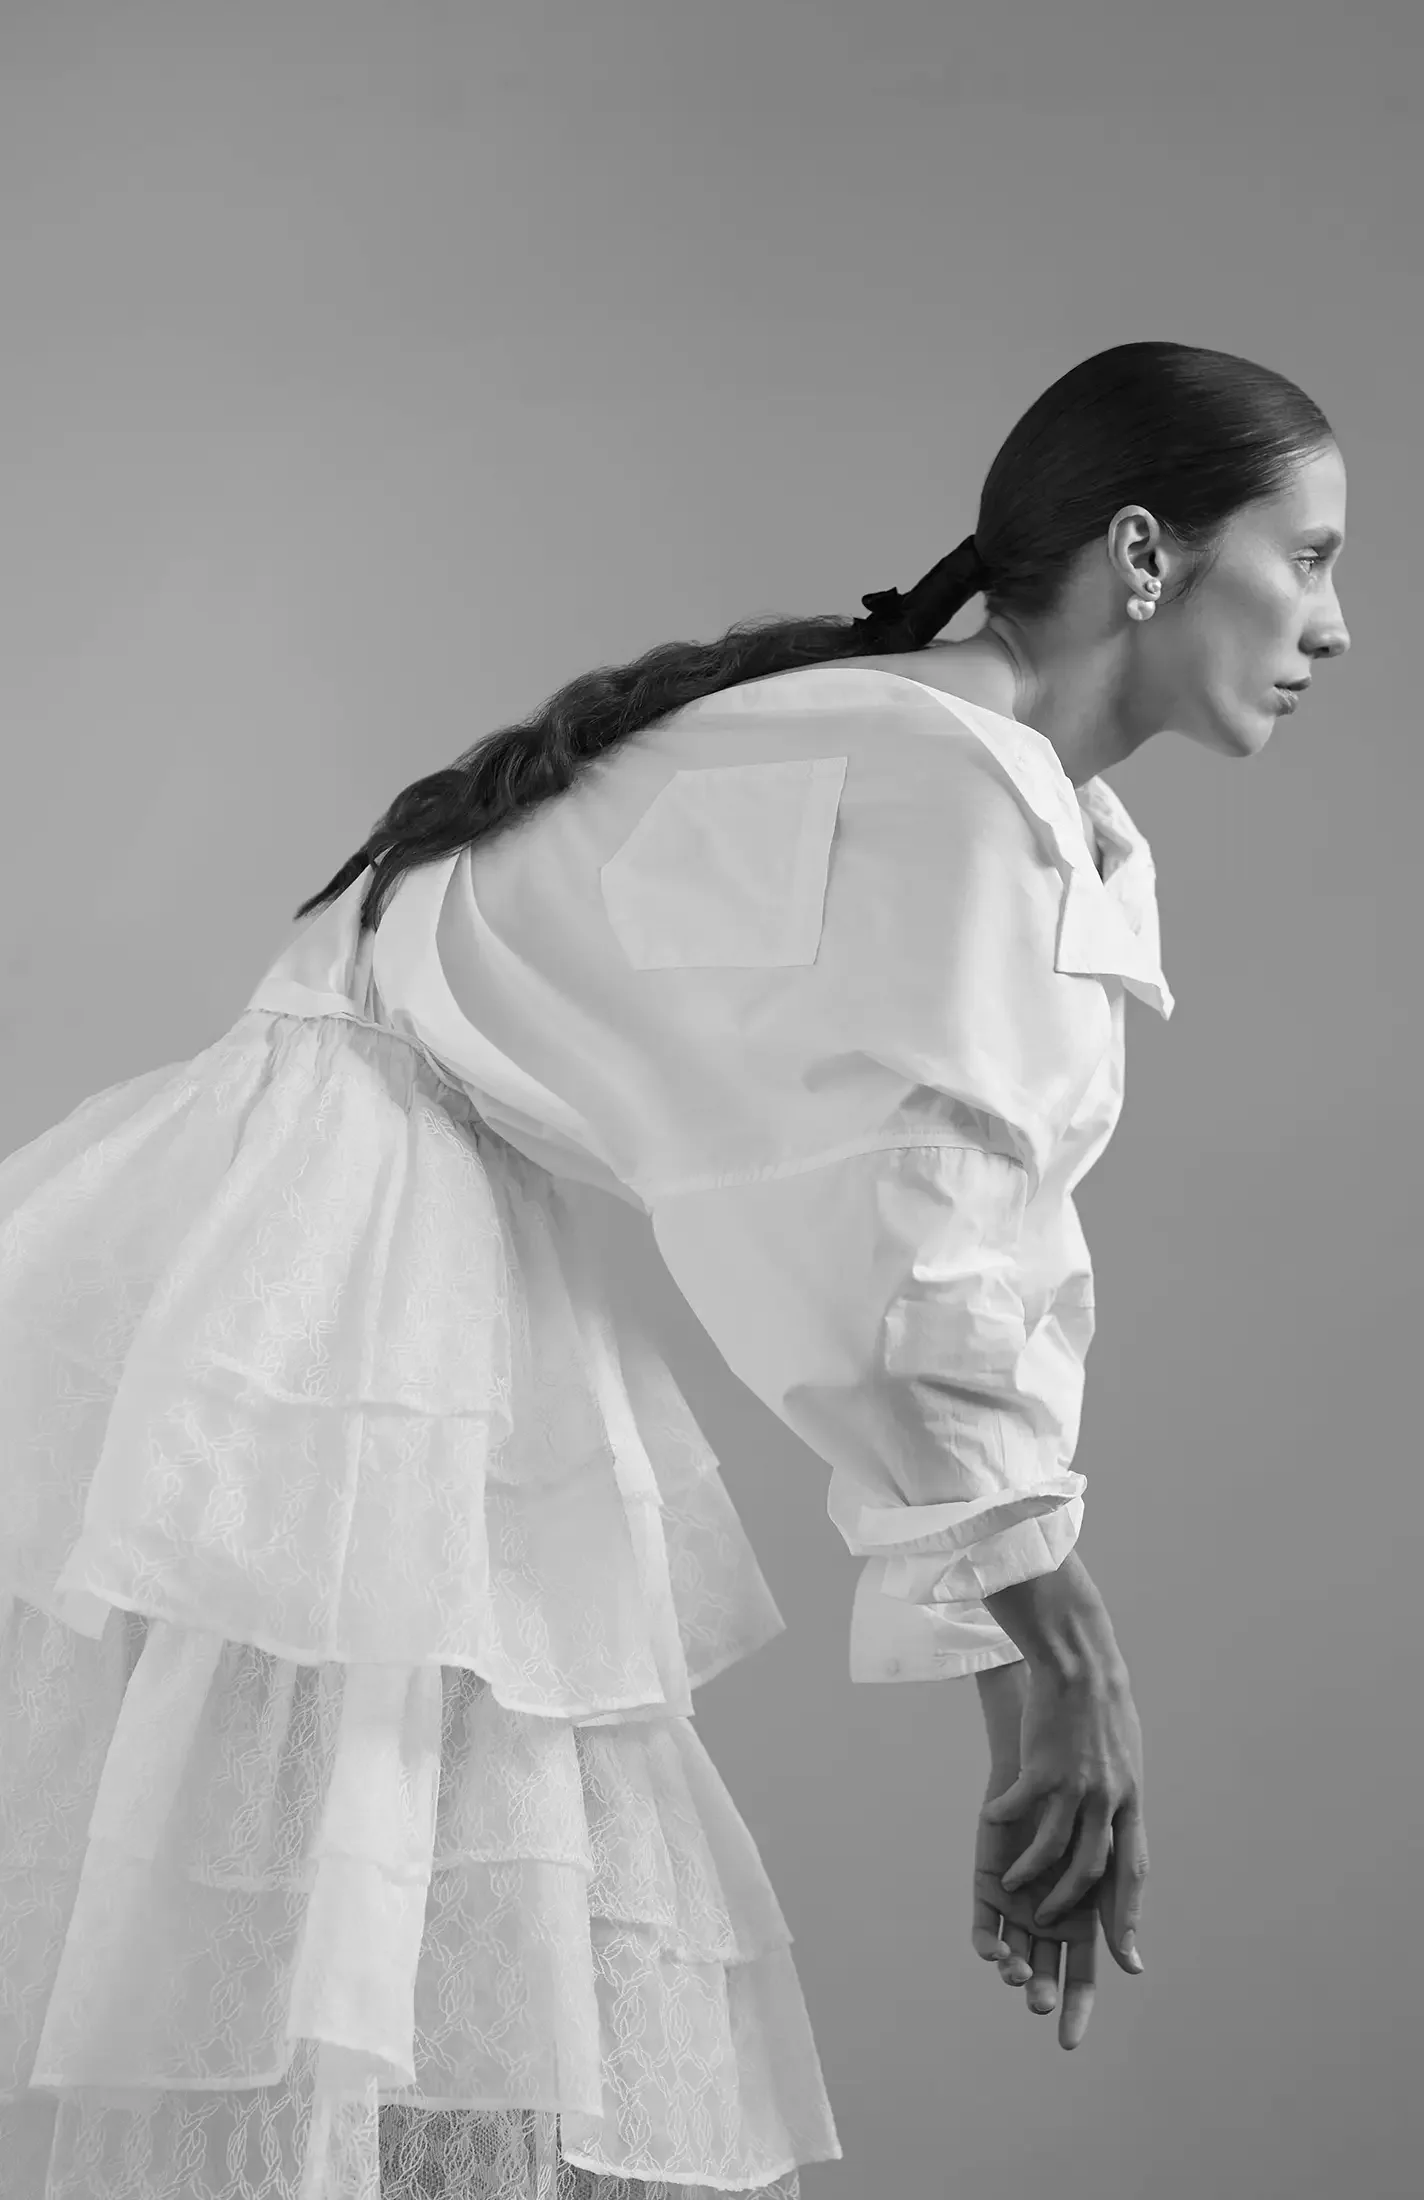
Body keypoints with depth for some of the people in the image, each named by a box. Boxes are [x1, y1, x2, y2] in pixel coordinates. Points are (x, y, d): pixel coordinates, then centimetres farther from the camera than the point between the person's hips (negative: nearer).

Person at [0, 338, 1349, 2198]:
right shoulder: (963, 788, -18)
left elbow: (978, 1219, 12)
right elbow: (916, 1257, -20)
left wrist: (1046, 1692, 10)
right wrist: (1068, 1672, -12)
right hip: (293, 1312, -10)